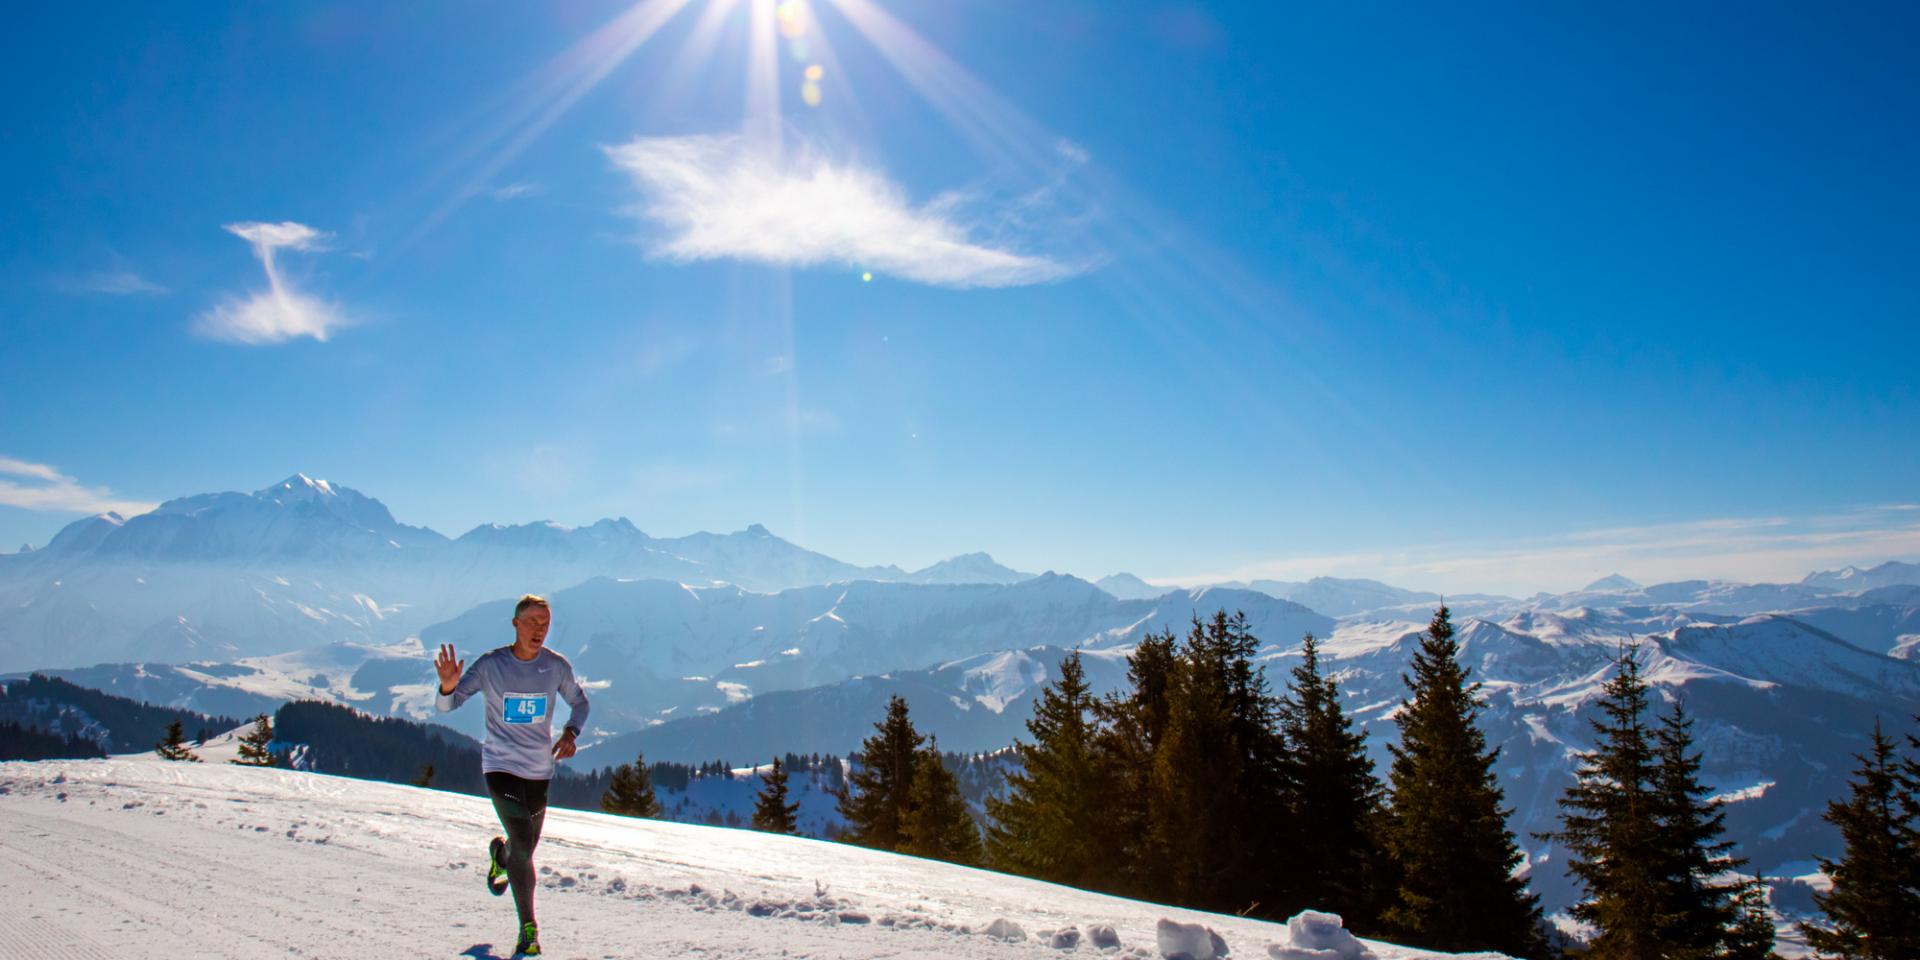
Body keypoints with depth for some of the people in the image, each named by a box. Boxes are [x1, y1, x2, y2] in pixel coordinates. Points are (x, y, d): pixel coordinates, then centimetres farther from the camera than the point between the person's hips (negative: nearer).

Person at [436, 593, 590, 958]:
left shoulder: (557, 666, -6)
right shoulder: (491, 665, -11)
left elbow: (579, 702, 10)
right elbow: (447, 706, -9)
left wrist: (571, 732, -8)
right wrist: (448, 686, -31)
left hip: (539, 770, 3)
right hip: (500, 766, -3)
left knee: (525, 848, 15)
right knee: (523, 845, -16)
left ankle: (500, 854, 54)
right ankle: (528, 926, 3)